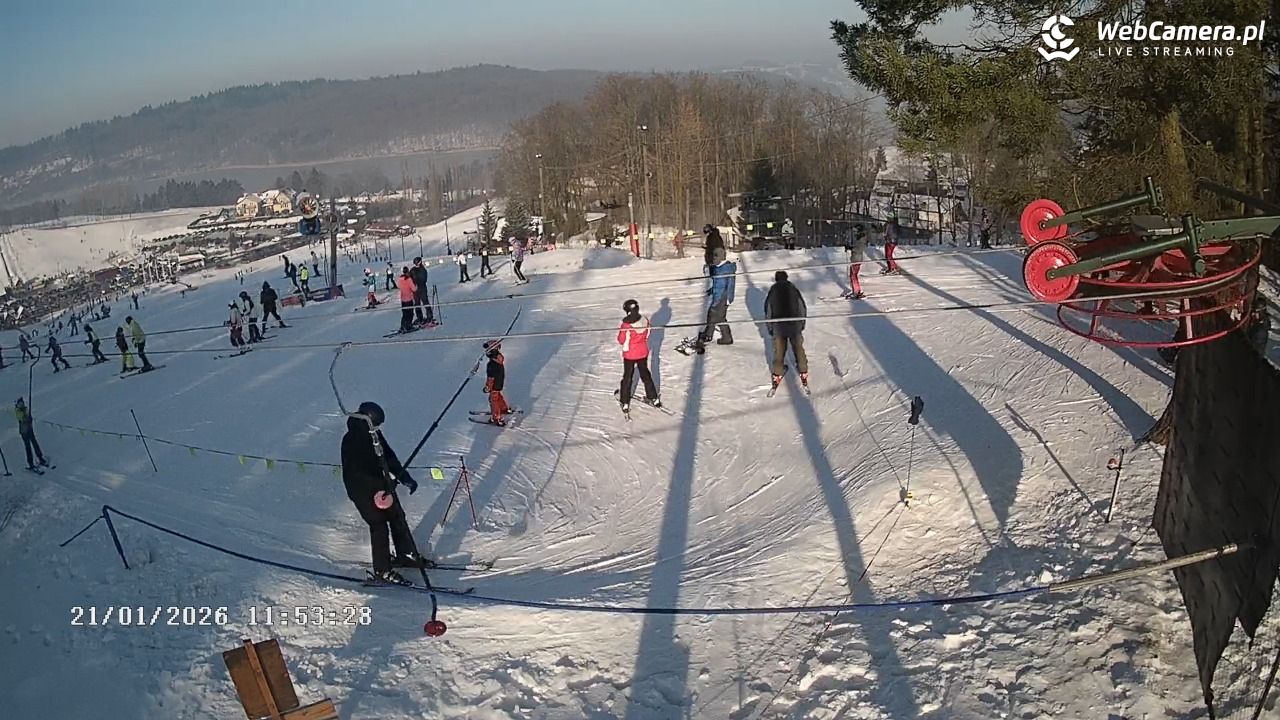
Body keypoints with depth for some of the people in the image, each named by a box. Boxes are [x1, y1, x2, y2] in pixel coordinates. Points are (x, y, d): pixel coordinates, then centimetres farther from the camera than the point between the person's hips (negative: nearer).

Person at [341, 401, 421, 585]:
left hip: (381, 485, 8)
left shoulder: (374, 434, 0)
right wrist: (384, 485, -33)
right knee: (379, 525, -5)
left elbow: (389, 457, 7)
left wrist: (404, 476, -5)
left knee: (397, 517, 14)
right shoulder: (351, 441, -24)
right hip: (363, 492, -8)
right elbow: (356, 473, -27)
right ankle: (382, 571, 6)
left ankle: (406, 554, 32)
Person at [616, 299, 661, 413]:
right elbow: (647, 337, 1)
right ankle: (654, 398, 31)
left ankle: (625, 403, 21)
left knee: (627, 378, 12)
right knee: (645, 374, 22)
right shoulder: (645, 320, -13)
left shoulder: (626, 325, -27)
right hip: (643, 353, 4)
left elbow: (621, 341, -15)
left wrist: (620, 330, -3)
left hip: (629, 355, -4)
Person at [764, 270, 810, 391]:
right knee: (799, 350, 10)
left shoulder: (772, 292, 2)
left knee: (779, 352, 10)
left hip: (778, 327, 0)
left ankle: (777, 375, 13)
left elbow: (768, 311, 6)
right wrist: (802, 324, 18)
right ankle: (803, 373, 13)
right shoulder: (794, 289, 2)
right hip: (794, 326, 0)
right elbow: (802, 308, 6)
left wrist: (770, 328, 16)